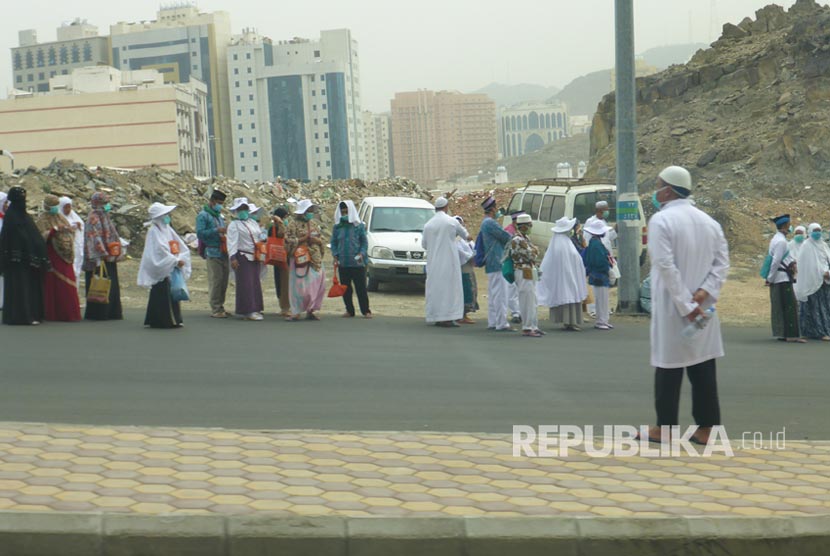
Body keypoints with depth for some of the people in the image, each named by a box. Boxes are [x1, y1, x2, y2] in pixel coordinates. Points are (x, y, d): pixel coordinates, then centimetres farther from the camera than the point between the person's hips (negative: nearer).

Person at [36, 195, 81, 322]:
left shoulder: (60, 217, 17)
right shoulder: (42, 219, -1)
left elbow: (71, 232, 17)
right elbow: (41, 235, -13)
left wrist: (67, 229, -5)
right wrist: (54, 230, -23)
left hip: (64, 255, 6)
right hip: (51, 257, -6)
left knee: (67, 285, 1)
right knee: (52, 285, -6)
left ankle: (68, 313, 3)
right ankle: (52, 314, -1)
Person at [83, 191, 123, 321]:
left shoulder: (106, 218, 18)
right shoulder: (93, 219, -10)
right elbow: (95, 240, -18)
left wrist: (118, 254, 17)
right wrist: (100, 257, -23)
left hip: (110, 259, 9)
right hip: (100, 260, -9)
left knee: (113, 287, 10)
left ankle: (112, 312, 15)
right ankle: (98, 313, -2)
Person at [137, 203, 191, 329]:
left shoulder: (167, 229, 14)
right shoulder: (154, 231, -9)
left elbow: (181, 247, 13)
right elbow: (161, 251, -17)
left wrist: (181, 259, -4)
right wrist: (176, 261, -15)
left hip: (171, 268, 8)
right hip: (161, 269, -8)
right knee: (163, 295, -8)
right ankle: (166, 320, -4)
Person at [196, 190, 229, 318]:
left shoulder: (219, 216, 21)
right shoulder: (203, 215, -3)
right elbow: (200, 233, -14)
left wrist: (226, 231, 9)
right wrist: (216, 230, -20)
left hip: (224, 253, 8)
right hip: (213, 253, -8)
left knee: (224, 280, 8)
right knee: (215, 280, -8)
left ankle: (220, 307, 17)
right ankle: (215, 310, -5)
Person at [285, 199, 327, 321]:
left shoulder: (313, 224, 17)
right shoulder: (293, 224, -2)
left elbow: (321, 239, 17)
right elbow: (288, 240, -9)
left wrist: (315, 239, -4)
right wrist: (303, 239, -14)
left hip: (315, 260, 6)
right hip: (300, 259, -6)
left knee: (316, 286, 5)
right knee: (299, 286, -8)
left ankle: (310, 311, 16)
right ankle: (296, 312, -3)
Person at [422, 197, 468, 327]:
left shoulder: (428, 224, 2)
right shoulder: (451, 221, -4)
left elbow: (424, 244, 11)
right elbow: (464, 234, 14)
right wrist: (467, 236, 37)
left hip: (433, 262, 3)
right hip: (448, 261, -3)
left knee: (435, 287, 7)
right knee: (449, 287, -1)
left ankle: (434, 317, 8)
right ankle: (448, 316, -7)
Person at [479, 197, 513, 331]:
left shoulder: (485, 223, 18)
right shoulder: (490, 223, -14)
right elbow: (506, 237, -12)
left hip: (491, 264, 11)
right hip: (497, 263, -11)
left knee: (493, 294, 13)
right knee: (500, 293, -10)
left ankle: (492, 322, 16)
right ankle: (501, 323, -11)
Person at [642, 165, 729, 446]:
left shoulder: (661, 220, -11)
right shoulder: (708, 221, 9)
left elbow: (666, 266, -19)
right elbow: (721, 262, 2)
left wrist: (686, 305, -17)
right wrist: (703, 293, -8)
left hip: (671, 307, -5)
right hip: (703, 308, 5)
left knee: (669, 368, 3)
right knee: (703, 366, 8)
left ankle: (665, 428, 10)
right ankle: (705, 428, 11)